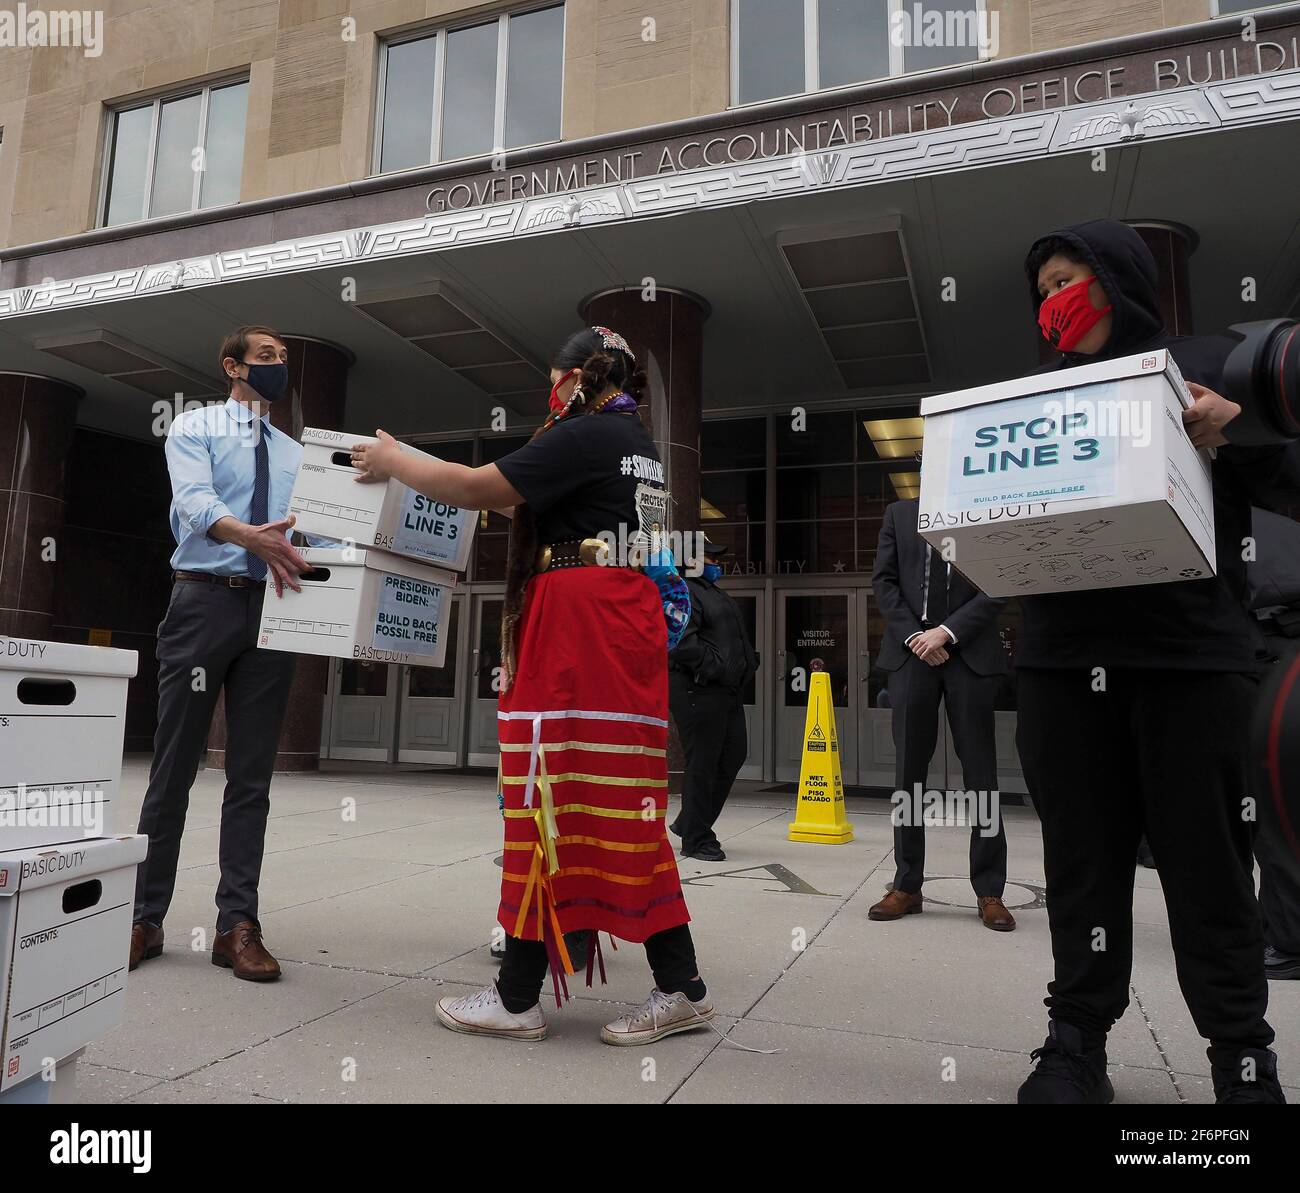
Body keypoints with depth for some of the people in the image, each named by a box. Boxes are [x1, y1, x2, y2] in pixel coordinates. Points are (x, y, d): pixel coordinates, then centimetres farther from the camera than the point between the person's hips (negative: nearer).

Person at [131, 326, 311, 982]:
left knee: (252, 773, 2)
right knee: (174, 764, 1)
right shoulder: (194, 428, 8)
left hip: (272, 610, 4)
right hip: (204, 599, -3)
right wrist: (249, 535, -33)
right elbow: (193, 499, -13)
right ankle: (145, 917, 12)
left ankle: (237, 924, 6)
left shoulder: (296, 454, 21)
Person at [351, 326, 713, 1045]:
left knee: (552, 797, -3)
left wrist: (393, 461, 5)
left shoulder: (585, 434, -6)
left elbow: (476, 488, -9)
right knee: (617, 806, 10)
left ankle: (518, 999, 8)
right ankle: (679, 987, 14)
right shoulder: (639, 443, 23)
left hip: (577, 624, -9)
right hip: (626, 619, 9)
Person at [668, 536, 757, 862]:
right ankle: (696, 839, 9)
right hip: (697, 691, -10)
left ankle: (689, 822, 27)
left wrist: (746, 666, 14)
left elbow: (738, 639, 30)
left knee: (734, 756, 15)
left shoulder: (719, 595, 23)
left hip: (726, 690, 10)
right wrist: (717, 668, -18)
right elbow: (683, 643, -22)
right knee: (702, 765, -4)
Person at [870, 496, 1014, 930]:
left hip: (970, 653, -2)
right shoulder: (899, 514, 12)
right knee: (909, 768, 4)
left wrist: (947, 631, -11)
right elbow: (883, 580, 6)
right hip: (911, 651, 2)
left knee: (980, 770, 2)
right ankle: (907, 886, 13)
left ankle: (989, 891, 11)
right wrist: (913, 635, -6)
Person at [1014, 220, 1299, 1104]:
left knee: (1206, 861, 3)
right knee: (1082, 859, 7)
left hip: (1191, 652, -3)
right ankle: (1077, 1039, 18)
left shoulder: (1212, 363, 9)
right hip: (1063, 658, 3)